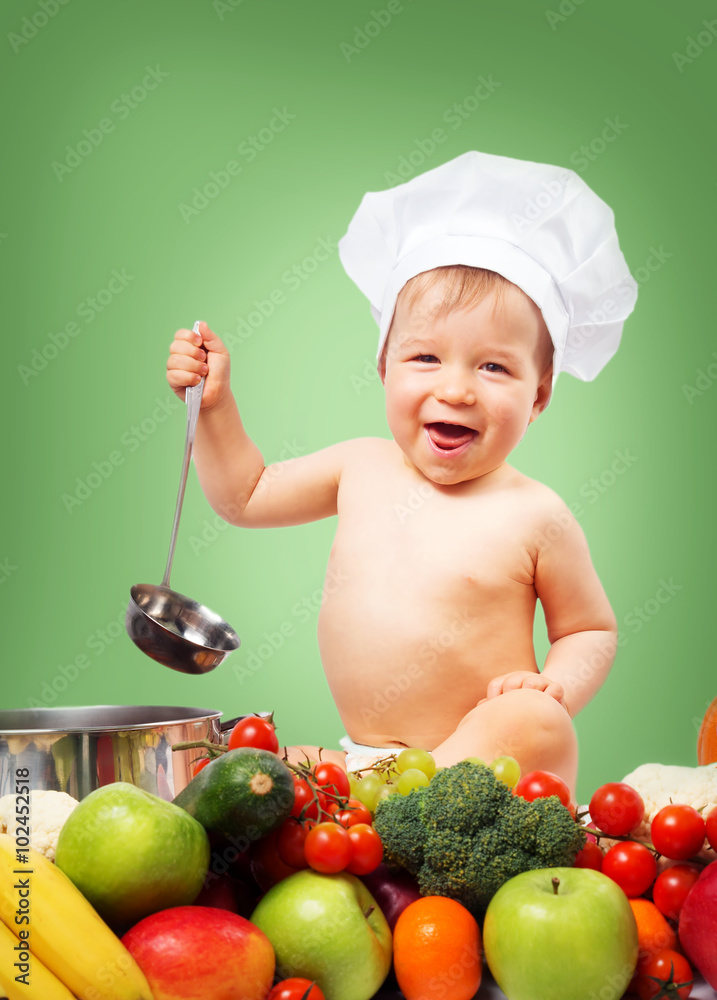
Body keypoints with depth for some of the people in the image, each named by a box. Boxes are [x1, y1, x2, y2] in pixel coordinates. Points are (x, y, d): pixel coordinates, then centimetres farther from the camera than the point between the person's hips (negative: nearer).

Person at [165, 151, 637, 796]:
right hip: (358, 760, 3)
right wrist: (214, 403, 9)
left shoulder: (535, 516, -8)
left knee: (537, 728, -34)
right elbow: (246, 495, 20)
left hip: (483, 764, -3)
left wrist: (557, 686, -15)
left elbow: (593, 629, 6)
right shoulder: (362, 467, 4)